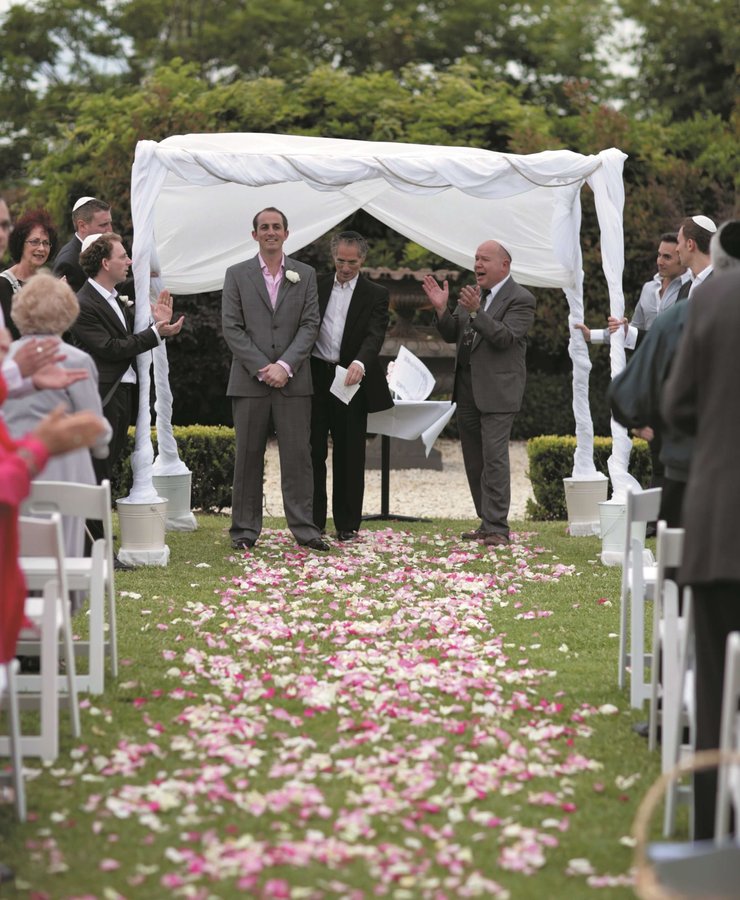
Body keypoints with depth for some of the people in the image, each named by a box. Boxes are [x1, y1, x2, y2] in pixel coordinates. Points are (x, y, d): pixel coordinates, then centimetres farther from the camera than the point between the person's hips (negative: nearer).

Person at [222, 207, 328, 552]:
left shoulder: (305, 275, 9)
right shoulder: (237, 275, 6)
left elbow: (310, 325, 2)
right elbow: (232, 327, -1)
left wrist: (285, 365, -11)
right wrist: (262, 368, -10)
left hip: (292, 381, 1)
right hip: (249, 380, 0)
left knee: (298, 454, -1)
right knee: (248, 455, 3)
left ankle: (303, 526, 2)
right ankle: (245, 528, 9)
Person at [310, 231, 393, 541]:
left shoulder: (375, 295, 1)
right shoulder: (316, 287, 9)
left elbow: (375, 335, -13)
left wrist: (359, 363, -32)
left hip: (351, 379, -2)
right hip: (315, 377, 2)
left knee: (349, 454, 3)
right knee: (314, 451, 5)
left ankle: (347, 524, 10)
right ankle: (314, 521, 11)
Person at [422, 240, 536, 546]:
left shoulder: (521, 299, -8)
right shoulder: (472, 294, 14)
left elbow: (505, 338, -20)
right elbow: (451, 335, 12)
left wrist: (476, 312, -29)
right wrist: (442, 309, -5)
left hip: (497, 391, -8)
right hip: (467, 388, 8)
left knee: (494, 458, -12)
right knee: (474, 461, 11)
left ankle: (497, 528, -10)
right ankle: (487, 522, 18)